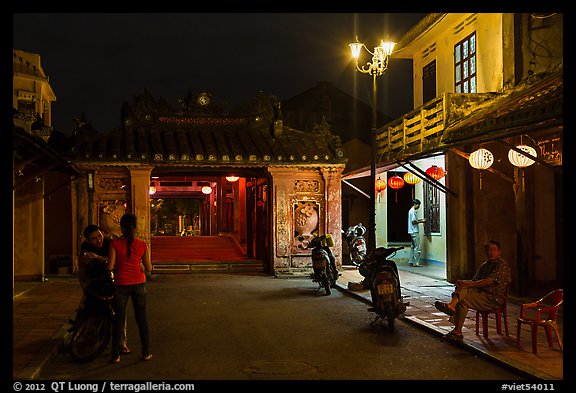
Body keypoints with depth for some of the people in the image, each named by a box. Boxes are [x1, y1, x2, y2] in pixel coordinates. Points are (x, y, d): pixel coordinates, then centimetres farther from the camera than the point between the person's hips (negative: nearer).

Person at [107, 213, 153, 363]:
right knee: (142, 319, 12)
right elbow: (149, 269, 0)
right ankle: (146, 353, 18)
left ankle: (116, 355, 14)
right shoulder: (142, 244, -5)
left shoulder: (115, 243, -10)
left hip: (121, 284, -1)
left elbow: (110, 266, -12)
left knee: (119, 320, 9)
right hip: (138, 284, 1)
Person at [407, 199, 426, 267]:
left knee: (412, 247, 12)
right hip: (414, 231, -11)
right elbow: (413, 222, -20)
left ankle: (411, 262, 14)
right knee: (417, 247, -9)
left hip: (412, 231, 11)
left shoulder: (411, 210, 17)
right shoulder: (413, 211, -14)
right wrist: (421, 221, -10)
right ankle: (416, 263, -10)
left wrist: (420, 219, 14)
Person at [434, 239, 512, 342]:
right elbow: (474, 280, 16)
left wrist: (469, 284, -25)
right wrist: (464, 283, -7)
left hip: (492, 299, -7)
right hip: (481, 294, 7)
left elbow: (490, 281, -19)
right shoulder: (484, 266, 22)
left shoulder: (502, 265, -6)